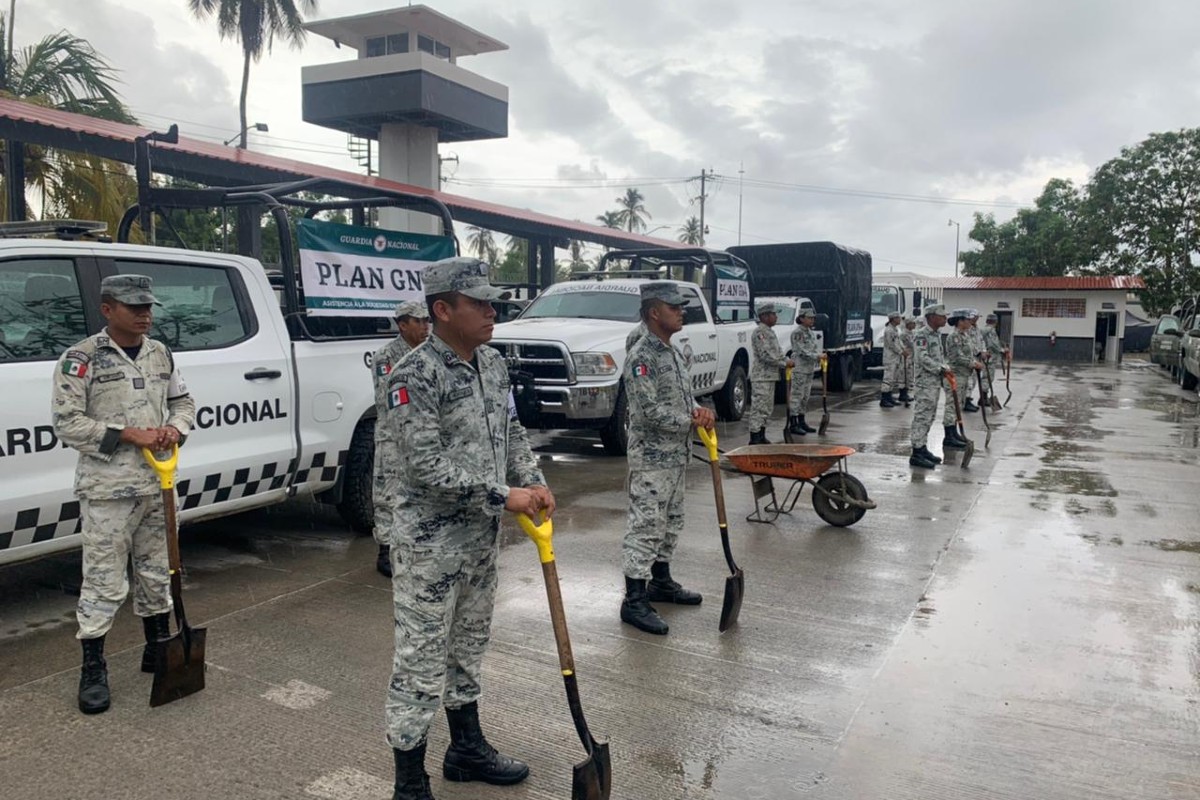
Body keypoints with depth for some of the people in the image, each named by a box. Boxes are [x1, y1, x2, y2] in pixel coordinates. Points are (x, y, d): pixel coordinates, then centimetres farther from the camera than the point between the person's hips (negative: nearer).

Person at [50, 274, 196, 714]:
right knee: (104, 582, -1)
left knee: (155, 573, 17)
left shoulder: (161, 354, 8)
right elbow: (68, 423, -13)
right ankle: (93, 670, 12)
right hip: (106, 491, -6)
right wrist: (130, 434, -19)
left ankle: (158, 650, 31)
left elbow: (183, 401, 16)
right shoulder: (81, 359, -10)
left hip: (156, 485, 6)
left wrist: (175, 428, -6)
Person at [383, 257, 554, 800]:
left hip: (483, 537, 8)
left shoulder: (494, 364, 5)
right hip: (431, 545, -8)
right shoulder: (414, 376, -19)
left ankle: (467, 749, 41)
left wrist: (533, 483, -4)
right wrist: (504, 496, -21)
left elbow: (512, 433, 13)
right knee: (420, 663, 3)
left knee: (468, 648, 22)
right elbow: (426, 467, -23)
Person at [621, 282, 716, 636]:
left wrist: (699, 410, -2)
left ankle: (661, 581, 34)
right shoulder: (642, 356, -17)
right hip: (651, 458, -10)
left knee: (670, 523, 19)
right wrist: (691, 421, -11)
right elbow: (649, 410, -22)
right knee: (645, 526, -6)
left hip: (676, 455, 10)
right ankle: (634, 600, 1)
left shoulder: (673, 353, 13)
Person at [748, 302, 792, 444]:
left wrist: (786, 360, 4)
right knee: (759, 407, -9)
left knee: (767, 408, 15)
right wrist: (784, 363, -14)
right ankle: (755, 439, -6)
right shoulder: (759, 332, -14)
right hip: (761, 376, -10)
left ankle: (761, 437, 23)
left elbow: (777, 351, 23)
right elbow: (765, 355, -20)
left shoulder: (770, 332, 18)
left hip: (770, 376, 10)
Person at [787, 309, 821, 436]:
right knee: (796, 396, -7)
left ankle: (801, 422, 20)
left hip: (810, 369, 9)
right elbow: (801, 351, -18)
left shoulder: (812, 333, 17)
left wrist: (819, 356, -3)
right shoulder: (797, 332, -11)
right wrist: (816, 356, -20)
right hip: (799, 368, -9)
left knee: (805, 397, 12)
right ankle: (793, 424, -5)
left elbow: (816, 348, 15)